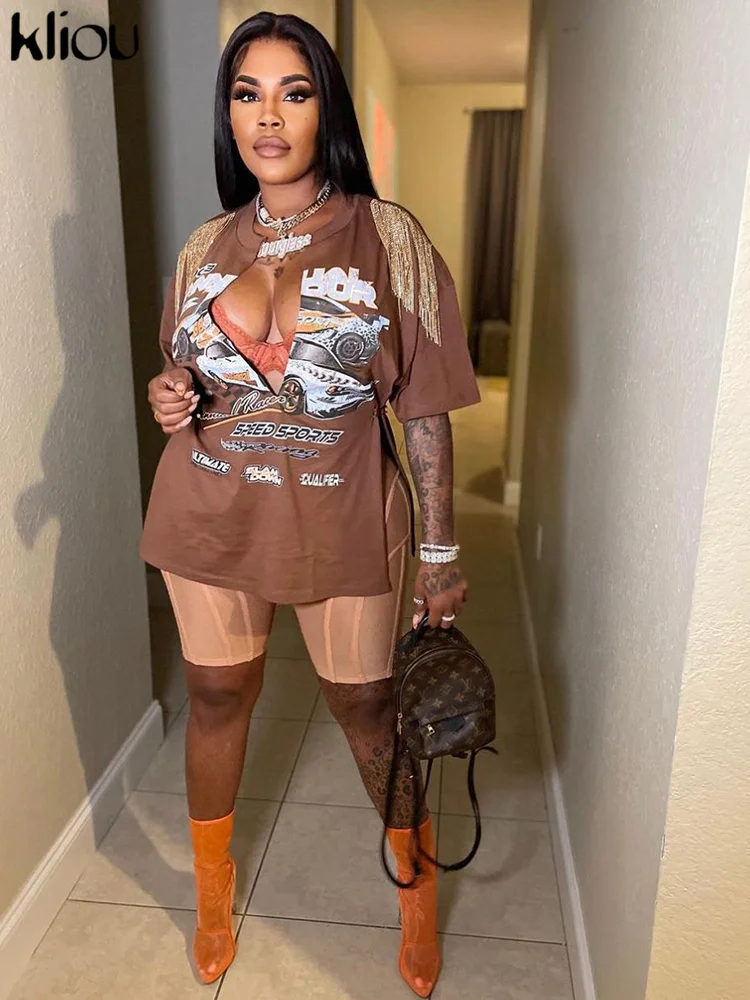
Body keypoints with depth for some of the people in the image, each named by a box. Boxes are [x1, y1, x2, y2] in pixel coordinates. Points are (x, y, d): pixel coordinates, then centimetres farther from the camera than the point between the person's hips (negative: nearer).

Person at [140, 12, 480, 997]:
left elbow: (424, 410, -6)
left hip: (343, 525, -3)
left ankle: (419, 890, 40)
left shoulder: (388, 238, -7)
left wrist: (440, 552, -6)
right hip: (210, 518, 4)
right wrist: (170, 396, -7)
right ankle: (213, 891, 44)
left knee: (368, 707, 10)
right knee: (217, 700, 16)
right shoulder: (206, 247, 4)